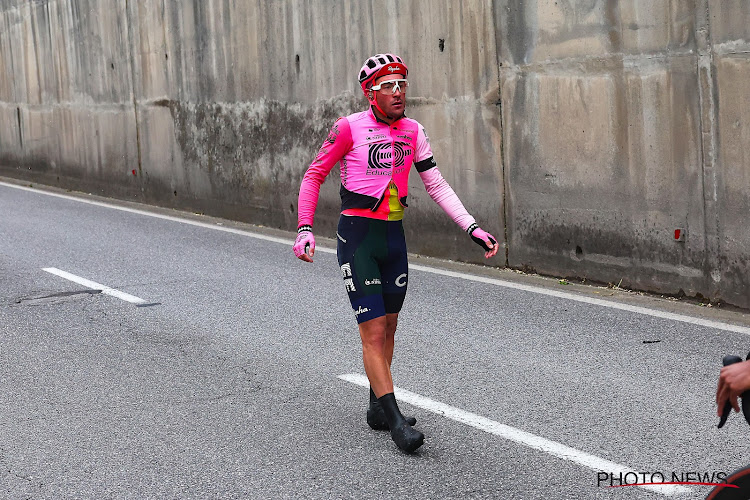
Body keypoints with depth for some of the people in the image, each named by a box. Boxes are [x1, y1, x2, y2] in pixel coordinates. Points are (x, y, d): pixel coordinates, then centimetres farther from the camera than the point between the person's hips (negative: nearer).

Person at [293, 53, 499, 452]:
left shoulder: (412, 131, 5)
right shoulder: (350, 128, -10)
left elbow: (436, 184, 7)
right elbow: (314, 176, -2)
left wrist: (473, 228, -1)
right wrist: (304, 229, -11)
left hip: (394, 236, 6)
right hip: (357, 236, -6)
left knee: (388, 326, 13)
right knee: (373, 332, -8)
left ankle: (377, 408, 27)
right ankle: (396, 422, -7)